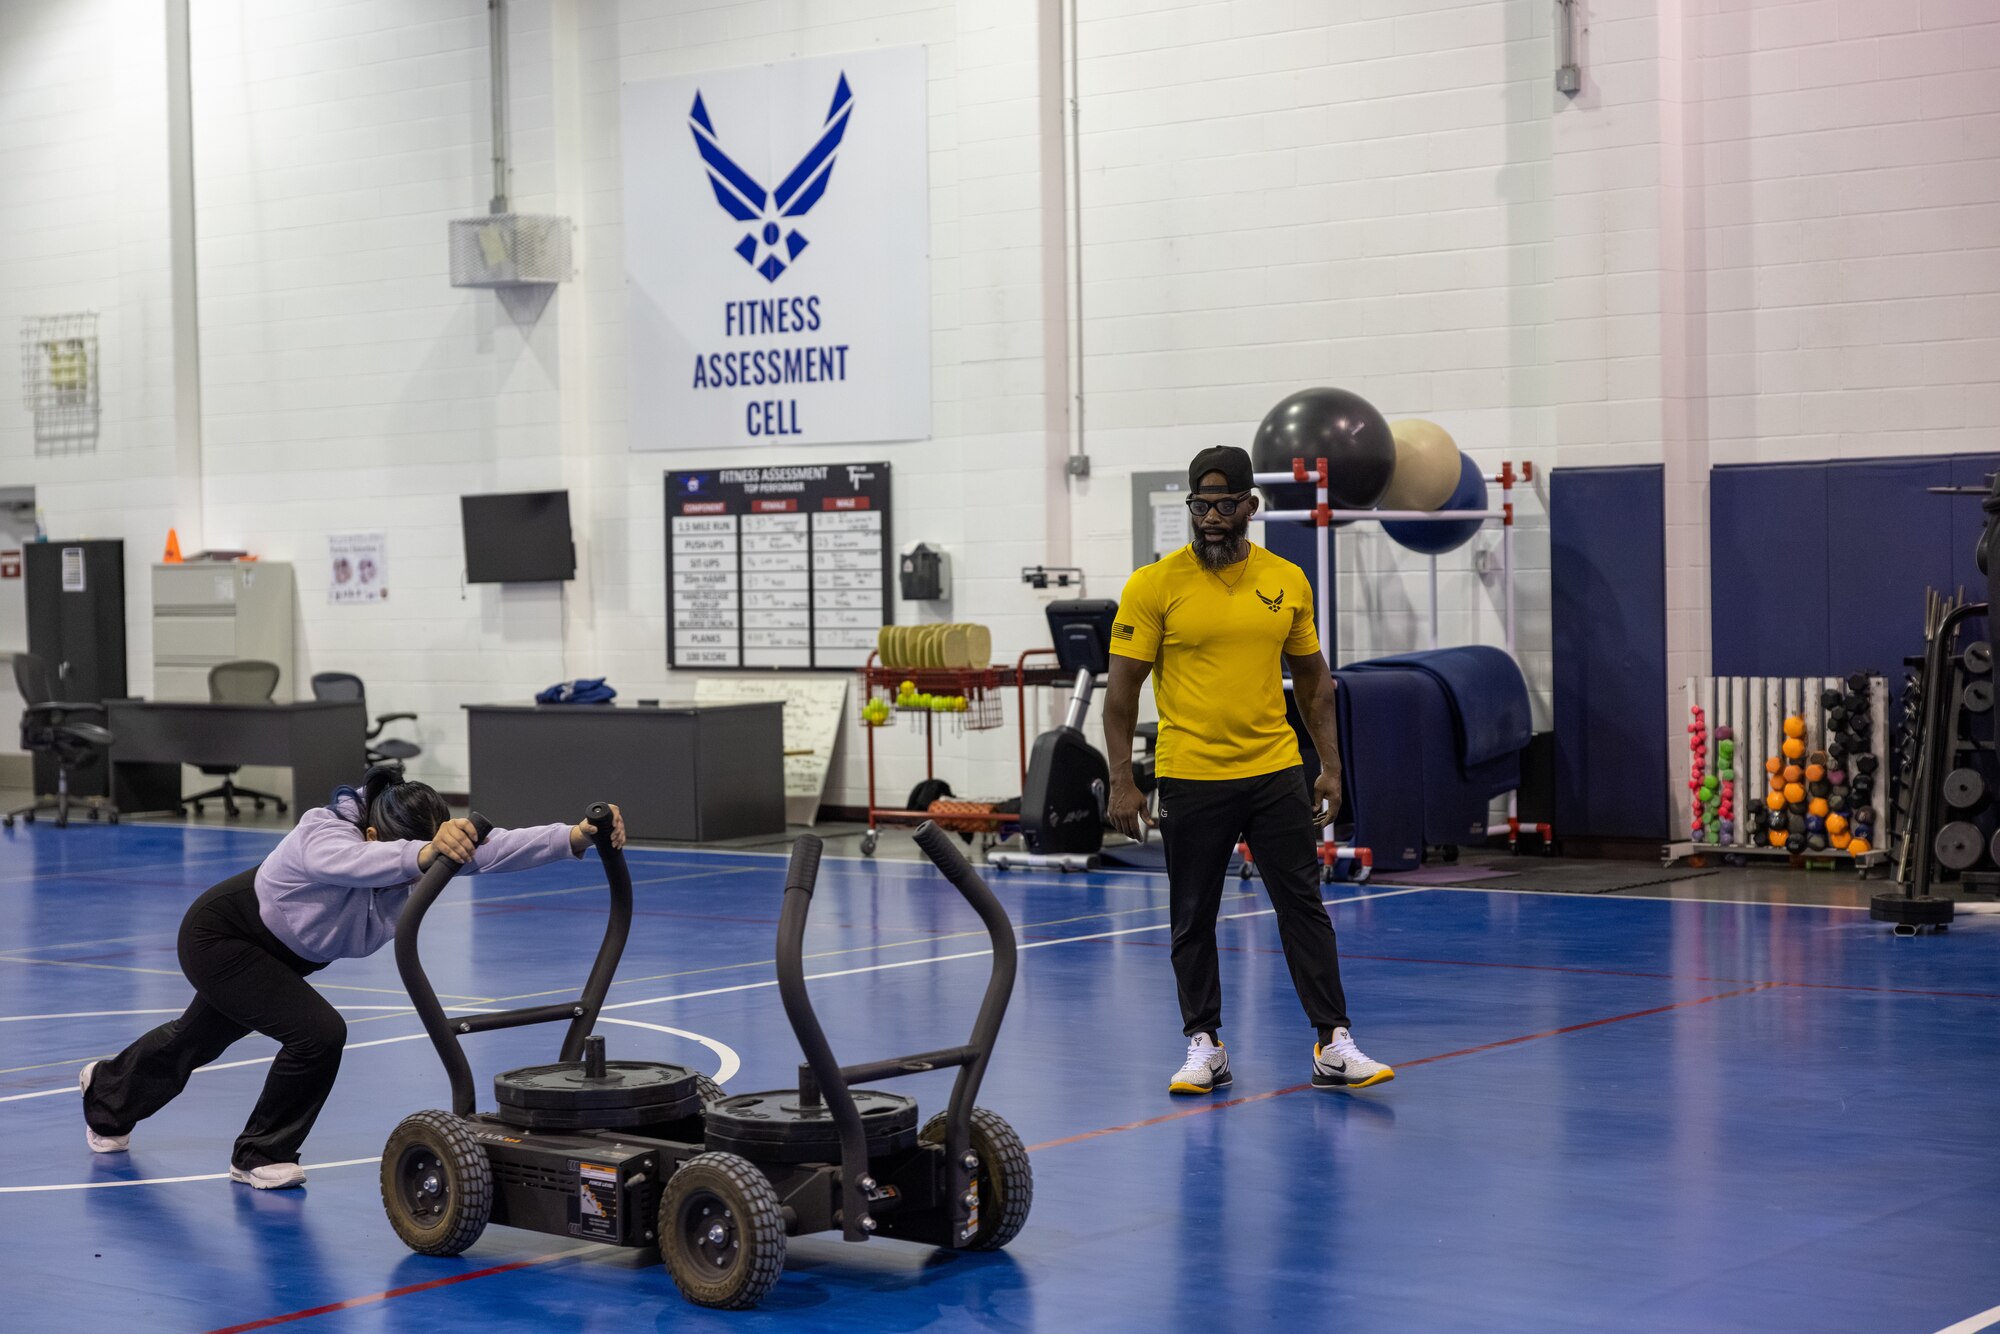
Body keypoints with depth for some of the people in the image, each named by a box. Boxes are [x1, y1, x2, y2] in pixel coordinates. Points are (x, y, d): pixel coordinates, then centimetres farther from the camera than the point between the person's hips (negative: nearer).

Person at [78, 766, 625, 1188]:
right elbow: (355, 864, -63)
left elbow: (489, 850, -38)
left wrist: (576, 836, -52)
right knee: (318, 1034, -23)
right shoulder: (323, 835, -40)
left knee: (198, 1041, 28)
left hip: (282, 954, 7)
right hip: (219, 936, -7)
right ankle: (261, 1156, 0)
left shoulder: (422, 841, -24)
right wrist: (424, 855, -82)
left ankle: (108, 1089, 58)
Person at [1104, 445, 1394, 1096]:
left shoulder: (1287, 581, 4)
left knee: (1305, 907, 1)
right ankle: (1204, 1046, 19)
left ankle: (1333, 1046, 6)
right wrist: (1122, 782, -8)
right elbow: (1122, 687, -3)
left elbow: (1312, 676, 14)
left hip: (1276, 772, 2)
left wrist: (1331, 764, 9)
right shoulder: (1154, 585, -5)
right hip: (1190, 779, -2)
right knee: (1193, 919, 6)